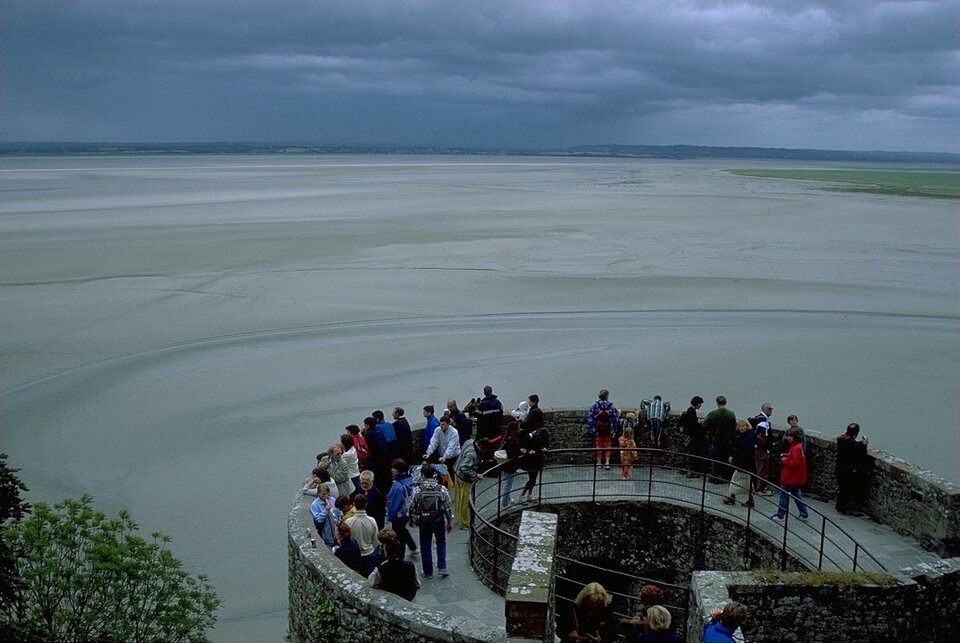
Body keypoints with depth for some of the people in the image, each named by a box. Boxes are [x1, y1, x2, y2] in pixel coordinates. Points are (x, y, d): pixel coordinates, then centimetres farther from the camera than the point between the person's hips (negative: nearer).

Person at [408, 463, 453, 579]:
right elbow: (448, 508, -6)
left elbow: (412, 507, -5)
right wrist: (450, 522, 7)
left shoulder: (417, 490, -12)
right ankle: (442, 567, 10)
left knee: (426, 546, 12)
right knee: (441, 543, 20)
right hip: (439, 521, 1)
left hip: (424, 522, 0)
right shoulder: (441, 489, -10)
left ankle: (428, 572, 17)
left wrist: (411, 519, 13)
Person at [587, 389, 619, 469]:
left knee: (598, 445, 8)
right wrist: (616, 425, 11)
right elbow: (615, 418, -1)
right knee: (607, 445, 8)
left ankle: (599, 463, 11)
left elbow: (590, 417, -6)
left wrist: (590, 427, 0)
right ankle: (607, 462, 3)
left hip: (597, 429, 0)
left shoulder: (594, 405, -5)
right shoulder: (611, 406, -4)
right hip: (608, 429, 0)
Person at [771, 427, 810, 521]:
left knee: (784, 495, 1)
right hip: (796, 478, 10)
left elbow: (794, 463, -27)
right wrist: (786, 456, 4)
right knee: (796, 495, 18)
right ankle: (804, 514, 21)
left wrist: (785, 460, -15)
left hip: (790, 478, -10)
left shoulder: (796, 448, -23)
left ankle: (780, 515, 10)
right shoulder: (799, 446, 8)